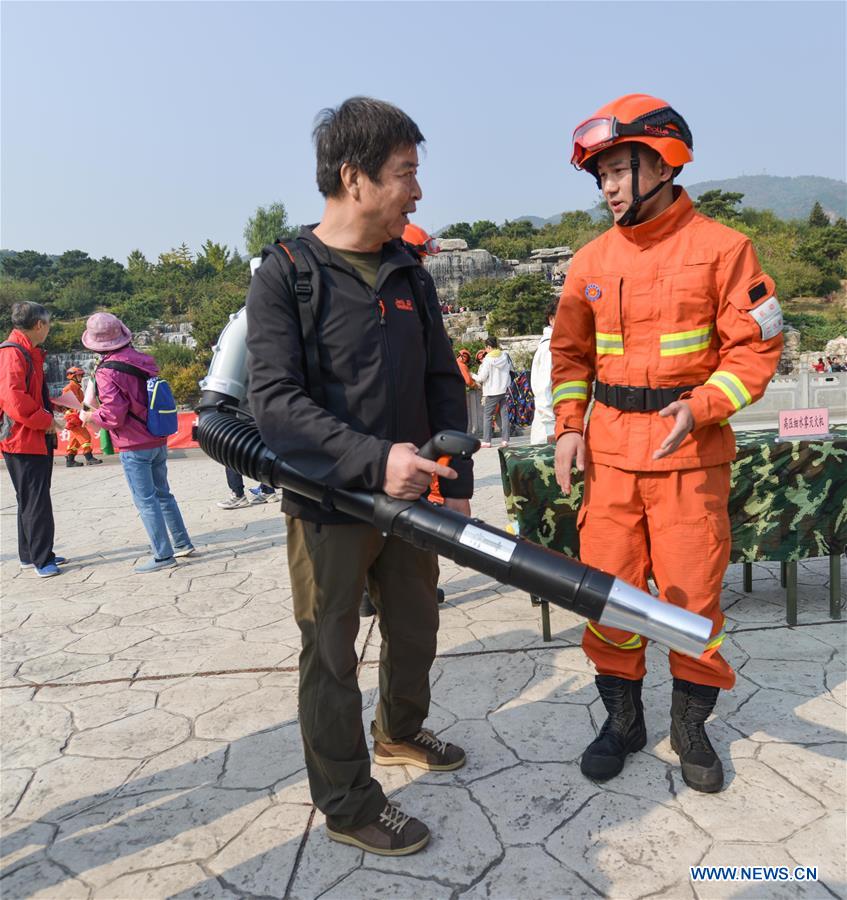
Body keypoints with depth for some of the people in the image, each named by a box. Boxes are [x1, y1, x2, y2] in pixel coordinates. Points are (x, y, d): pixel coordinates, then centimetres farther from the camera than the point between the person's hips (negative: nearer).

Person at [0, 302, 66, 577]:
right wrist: (45, 421, -17)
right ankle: (41, 560, 1)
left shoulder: (29, 353, 16)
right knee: (36, 502, -5)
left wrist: (52, 406, 13)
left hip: (38, 440, 10)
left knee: (32, 500, 16)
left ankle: (31, 554, 26)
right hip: (24, 442, -10)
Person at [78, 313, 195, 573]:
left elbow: (114, 415, -18)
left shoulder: (107, 371, -16)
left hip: (135, 447, -7)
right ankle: (182, 543, 23)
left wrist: (89, 416, -1)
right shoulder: (142, 361, 4)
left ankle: (163, 556, 2)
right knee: (162, 493, 17)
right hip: (158, 442, 7)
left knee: (145, 501, -1)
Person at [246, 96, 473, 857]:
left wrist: (457, 481, 4)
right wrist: (373, 460, -28)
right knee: (331, 656, 7)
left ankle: (400, 732, 48)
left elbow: (444, 382, 10)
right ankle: (347, 805, 26)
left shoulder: (410, 275, 7)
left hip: (409, 497, 6)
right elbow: (275, 402, -18)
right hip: (328, 506, -5)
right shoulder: (286, 274, -10)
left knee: (416, 632, 20)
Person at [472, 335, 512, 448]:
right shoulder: (505, 356, 4)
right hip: (504, 389, 5)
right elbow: (510, 370, 14)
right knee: (504, 414, 7)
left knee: (487, 415, 4)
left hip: (492, 392, -5)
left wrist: (473, 375, 6)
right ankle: (505, 440, 6)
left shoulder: (488, 360, -12)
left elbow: (482, 378, -11)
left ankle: (486, 441, 1)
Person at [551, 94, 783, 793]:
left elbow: (757, 345, -4)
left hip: (690, 448, -3)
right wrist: (570, 426, 1)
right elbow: (570, 351, 13)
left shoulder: (720, 247, -3)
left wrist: (700, 408, -19)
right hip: (609, 449, 3)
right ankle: (624, 718, 27)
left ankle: (691, 725, 28)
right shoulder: (592, 259, 7)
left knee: (692, 591, 5)